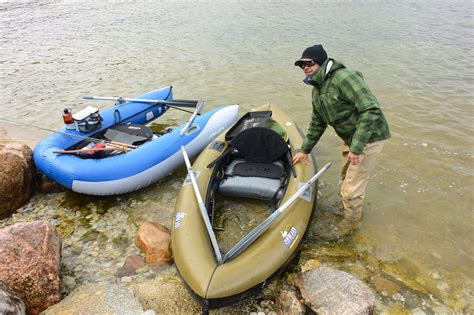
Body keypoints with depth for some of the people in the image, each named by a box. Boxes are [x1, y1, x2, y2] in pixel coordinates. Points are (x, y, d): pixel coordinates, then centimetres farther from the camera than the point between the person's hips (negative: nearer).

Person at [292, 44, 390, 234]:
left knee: (351, 189, 0)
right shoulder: (317, 89, 7)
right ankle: (355, 211, 52)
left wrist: (356, 148, -31)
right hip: (351, 139, 9)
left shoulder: (343, 77, -24)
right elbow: (317, 123, 17)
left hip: (368, 138, -9)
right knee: (347, 177, 26)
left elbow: (371, 110, -30)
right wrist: (305, 150, 20)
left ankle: (350, 222, 27)